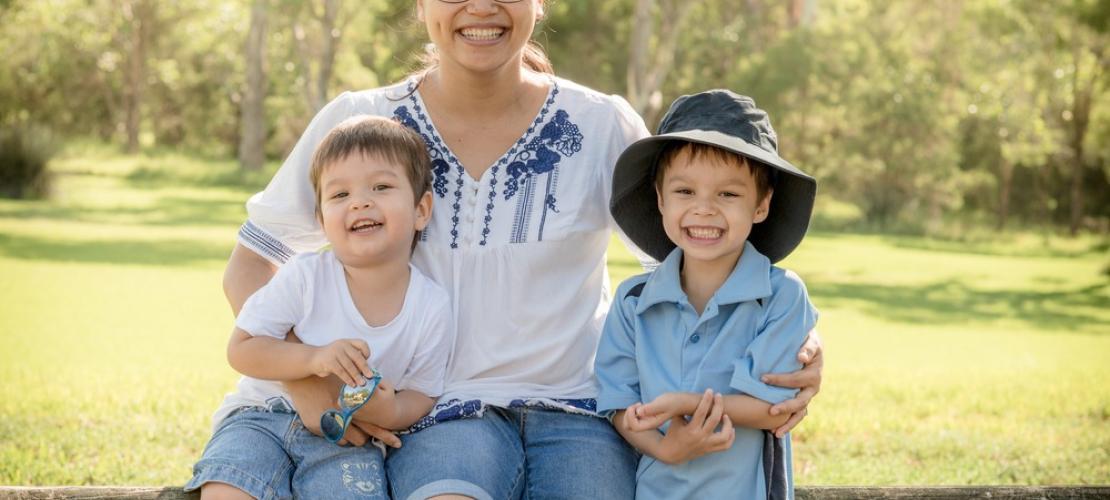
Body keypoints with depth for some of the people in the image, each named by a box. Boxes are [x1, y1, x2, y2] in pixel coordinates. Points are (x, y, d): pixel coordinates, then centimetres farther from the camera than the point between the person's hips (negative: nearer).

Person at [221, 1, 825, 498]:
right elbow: (249, 265, 7)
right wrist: (304, 379, -10)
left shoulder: (604, 127, 2)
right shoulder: (359, 124, 1)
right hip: (440, 419, -1)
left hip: (579, 414, 2)